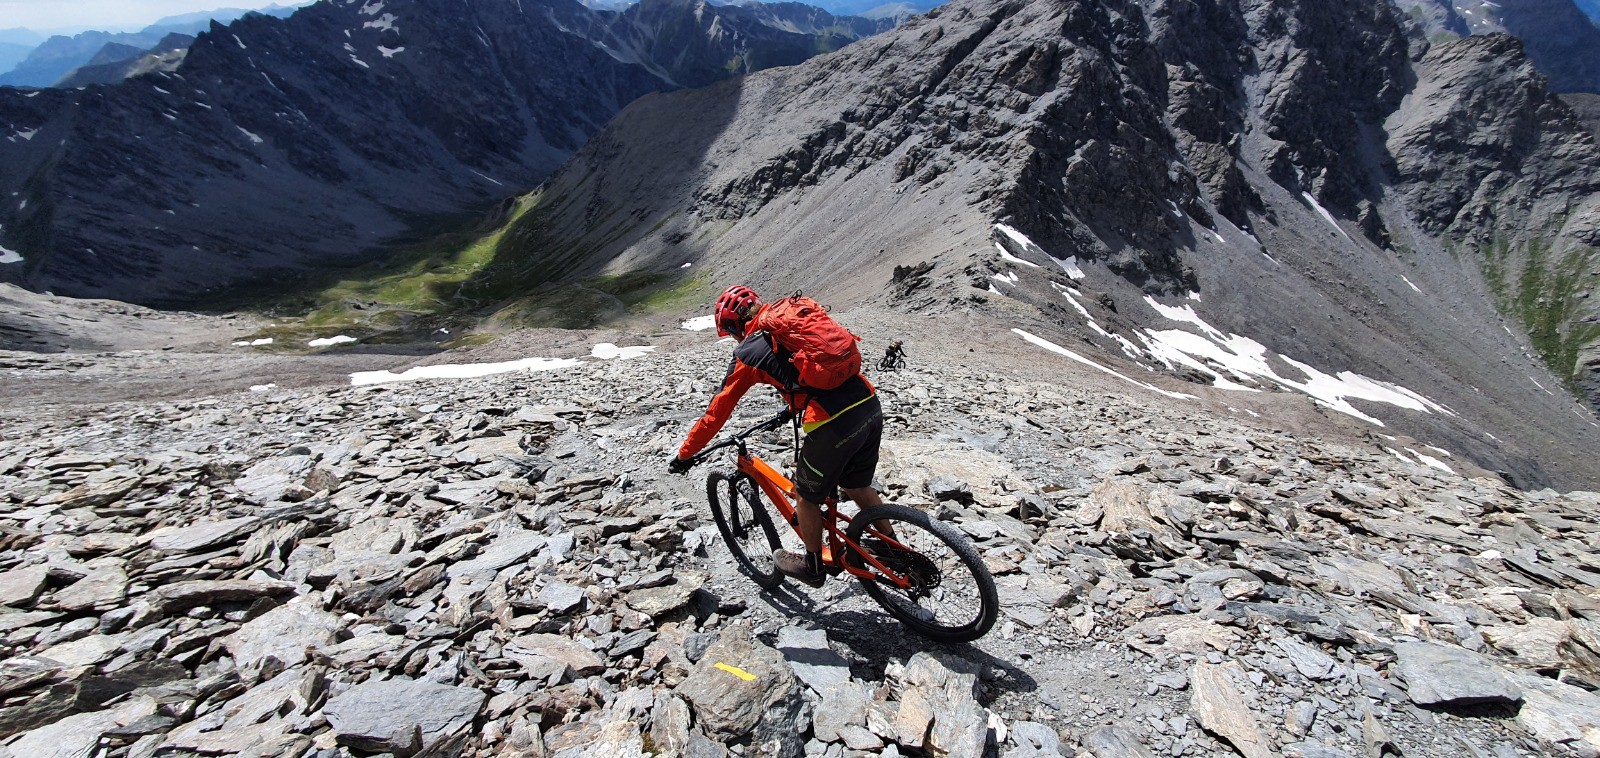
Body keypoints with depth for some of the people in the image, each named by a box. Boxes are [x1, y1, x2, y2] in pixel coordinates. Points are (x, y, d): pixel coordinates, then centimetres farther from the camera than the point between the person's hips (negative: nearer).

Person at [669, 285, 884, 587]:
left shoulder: (748, 353, 4)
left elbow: (717, 411, 8)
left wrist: (685, 453, 20)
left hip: (833, 425, -6)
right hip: (871, 404, 7)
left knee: (806, 497, 20)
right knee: (858, 488, 28)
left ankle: (812, 567, 40)